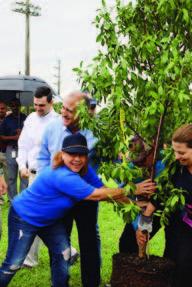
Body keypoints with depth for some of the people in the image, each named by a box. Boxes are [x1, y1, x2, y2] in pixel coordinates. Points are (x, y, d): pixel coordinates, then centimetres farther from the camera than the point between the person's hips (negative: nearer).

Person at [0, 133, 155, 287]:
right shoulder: (62, 177, -37)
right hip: (24, 217, -8)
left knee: (62, 255, 5)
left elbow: (104, 189, -8)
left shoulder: (84, 170, -9)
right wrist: (131, 190, -29)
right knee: (13, 264, -1)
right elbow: (97, 195, -34)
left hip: (50, 221, 8)